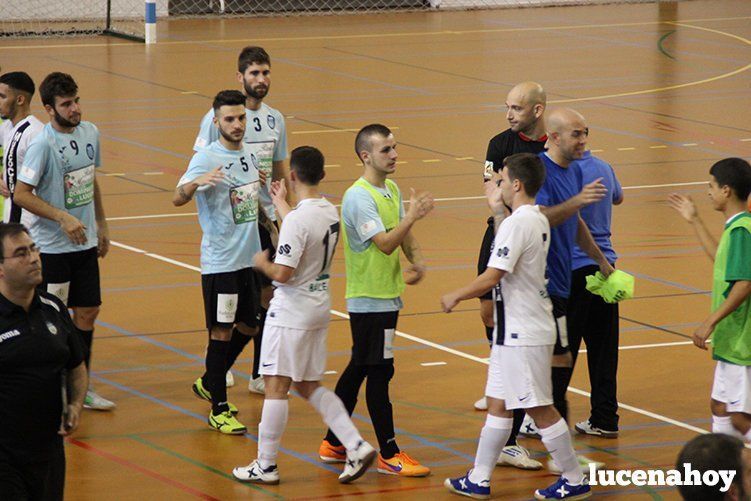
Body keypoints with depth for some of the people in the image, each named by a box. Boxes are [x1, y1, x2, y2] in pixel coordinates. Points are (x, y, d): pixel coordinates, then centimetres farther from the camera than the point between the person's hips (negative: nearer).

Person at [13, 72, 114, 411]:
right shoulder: (43, 144, -18)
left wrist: (101, 225, 19)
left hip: (85, 243, 7)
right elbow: (21, 194, -19)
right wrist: (64, 218, -23)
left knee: (87, 312, 11)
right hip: (52, 246, -7)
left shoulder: (90, 133, 4)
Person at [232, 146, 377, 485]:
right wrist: (280, 203, 35)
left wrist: (263, 264, -4)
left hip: (291, 313, -8)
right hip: (319, 306, 8)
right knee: (309, 387, 17)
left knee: (276, 386, 1)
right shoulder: (330, 212, 4)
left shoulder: (297, 219, -22)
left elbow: (283, 274, -25)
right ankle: (357, 447, 8)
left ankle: (265, 466, 8)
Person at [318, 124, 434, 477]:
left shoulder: (392, 191, 10)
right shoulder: (359, 197, -18)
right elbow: (385, 243, -26)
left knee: (359, 369, 15)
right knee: (379, 372, -5)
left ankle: (334, 444, 25)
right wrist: (411, 217, -37)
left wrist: (417, 260, -2)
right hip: (369, 299, -9)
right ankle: (389, 455, 1)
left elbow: (403, 235, 16)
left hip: (387, 295, 9)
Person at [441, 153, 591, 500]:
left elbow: (491, 277, -22)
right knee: (497, 404, 14)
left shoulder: (517, 224, -20)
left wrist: (455, 297, -9)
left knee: (540, 409, -2)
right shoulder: (539, 220, 9)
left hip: (523, 334, -10)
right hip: (515, 330, 10)